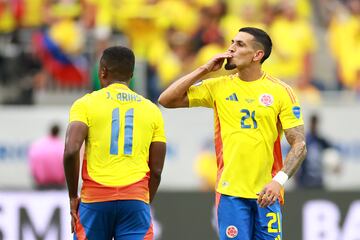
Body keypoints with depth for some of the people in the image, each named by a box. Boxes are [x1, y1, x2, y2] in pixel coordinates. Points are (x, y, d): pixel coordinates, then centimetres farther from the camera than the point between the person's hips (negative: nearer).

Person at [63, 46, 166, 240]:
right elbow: (156, 170, 10)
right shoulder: (151, 110, 12)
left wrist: (73, 197, -1)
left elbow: (71, 151, -10)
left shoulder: (86, 104, 3)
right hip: (135, 199, 1)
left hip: (95, 199, -1)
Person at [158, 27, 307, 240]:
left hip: (267, 193, -1)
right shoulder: (218, 88, 8)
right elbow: (167, 100, 5)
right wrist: (204, 69, -1)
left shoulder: (280, 92, 1)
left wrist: (279, 180, -17)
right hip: (231, 192, 1)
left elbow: (299, 145, -2)